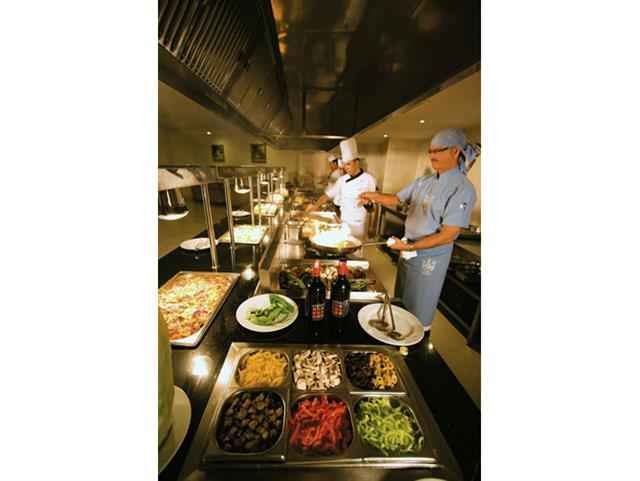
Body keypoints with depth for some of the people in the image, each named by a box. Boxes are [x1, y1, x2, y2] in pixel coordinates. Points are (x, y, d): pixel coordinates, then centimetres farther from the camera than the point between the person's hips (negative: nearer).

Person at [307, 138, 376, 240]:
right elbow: (328, 194, 4)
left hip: (358, 224, -4)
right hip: (343, 221, 4)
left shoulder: (368, 179, -8)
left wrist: (367, 202, -23)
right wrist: (316, 205, -9)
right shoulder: (342, 179, 4)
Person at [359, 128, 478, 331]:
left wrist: (409, 247, -24)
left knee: (419, 313, 11)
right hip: (408, 249, 7)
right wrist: (375, 196, -10)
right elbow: (396, 199, 9)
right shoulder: (424, 182, 3)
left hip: (430, 257, -7)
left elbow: (448, 235, -22)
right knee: (401, 301, 24)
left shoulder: (462, 189, -19)